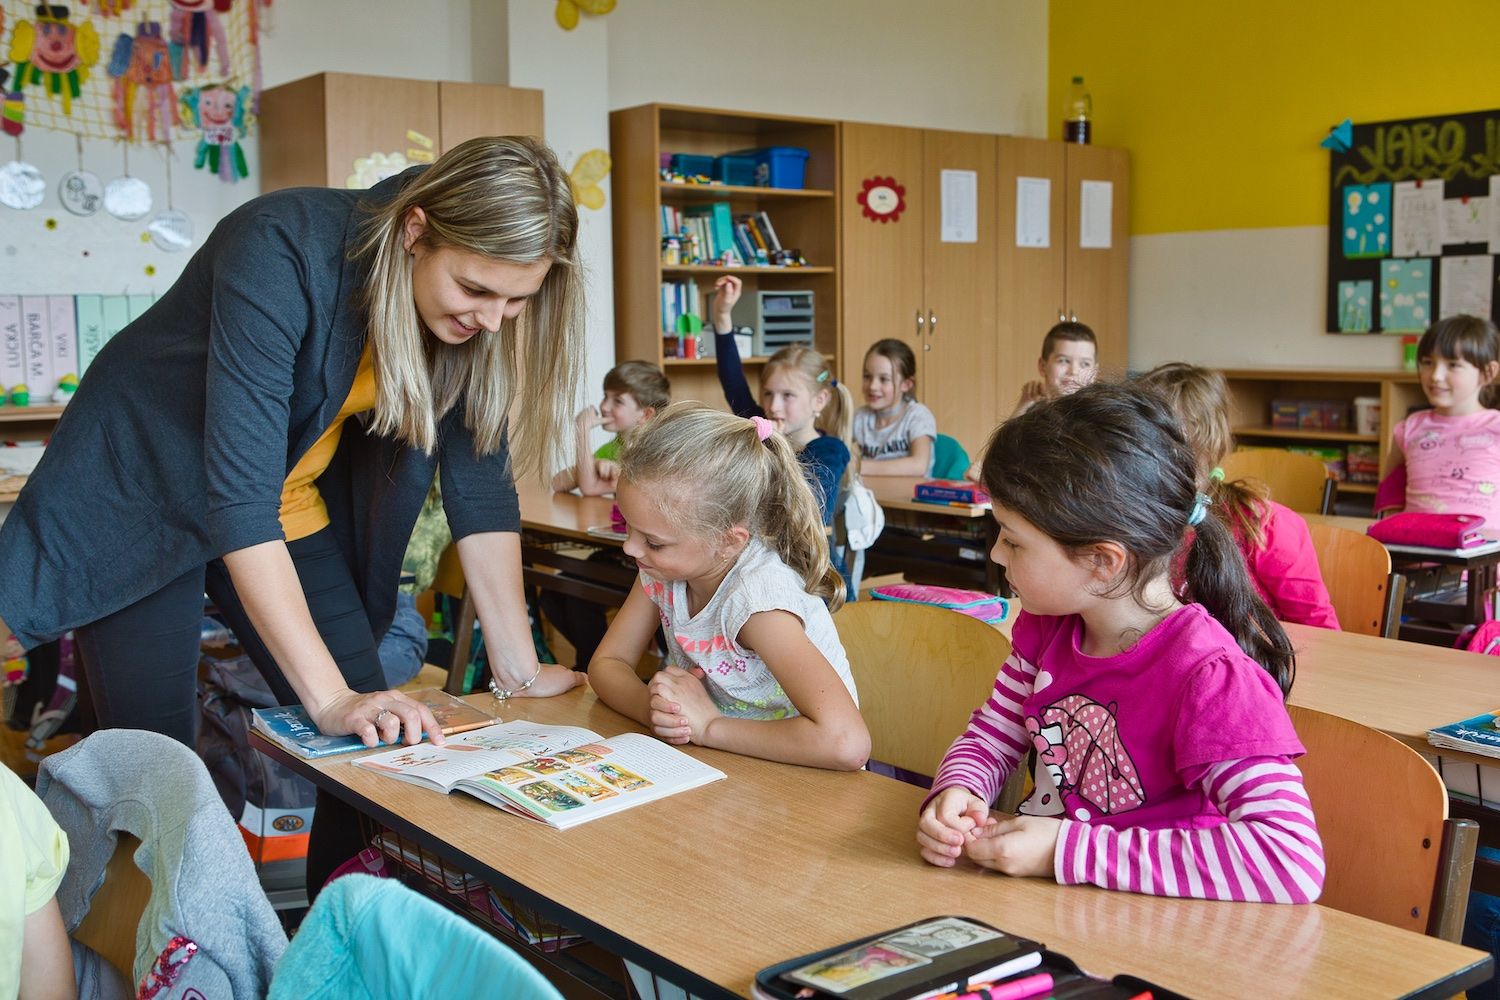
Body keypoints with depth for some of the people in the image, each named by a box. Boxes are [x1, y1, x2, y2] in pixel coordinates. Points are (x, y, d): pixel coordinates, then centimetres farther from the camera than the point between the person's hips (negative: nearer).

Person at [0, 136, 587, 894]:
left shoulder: (476, 316, -15)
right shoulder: (283, 249, -33)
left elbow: (479, 484, -9)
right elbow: (239, 495, -37)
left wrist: (517, 668, -11)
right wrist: (329, 697, -38)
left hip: (292, 514, 5)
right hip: (140, 494, -5)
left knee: (376, 742, -1)